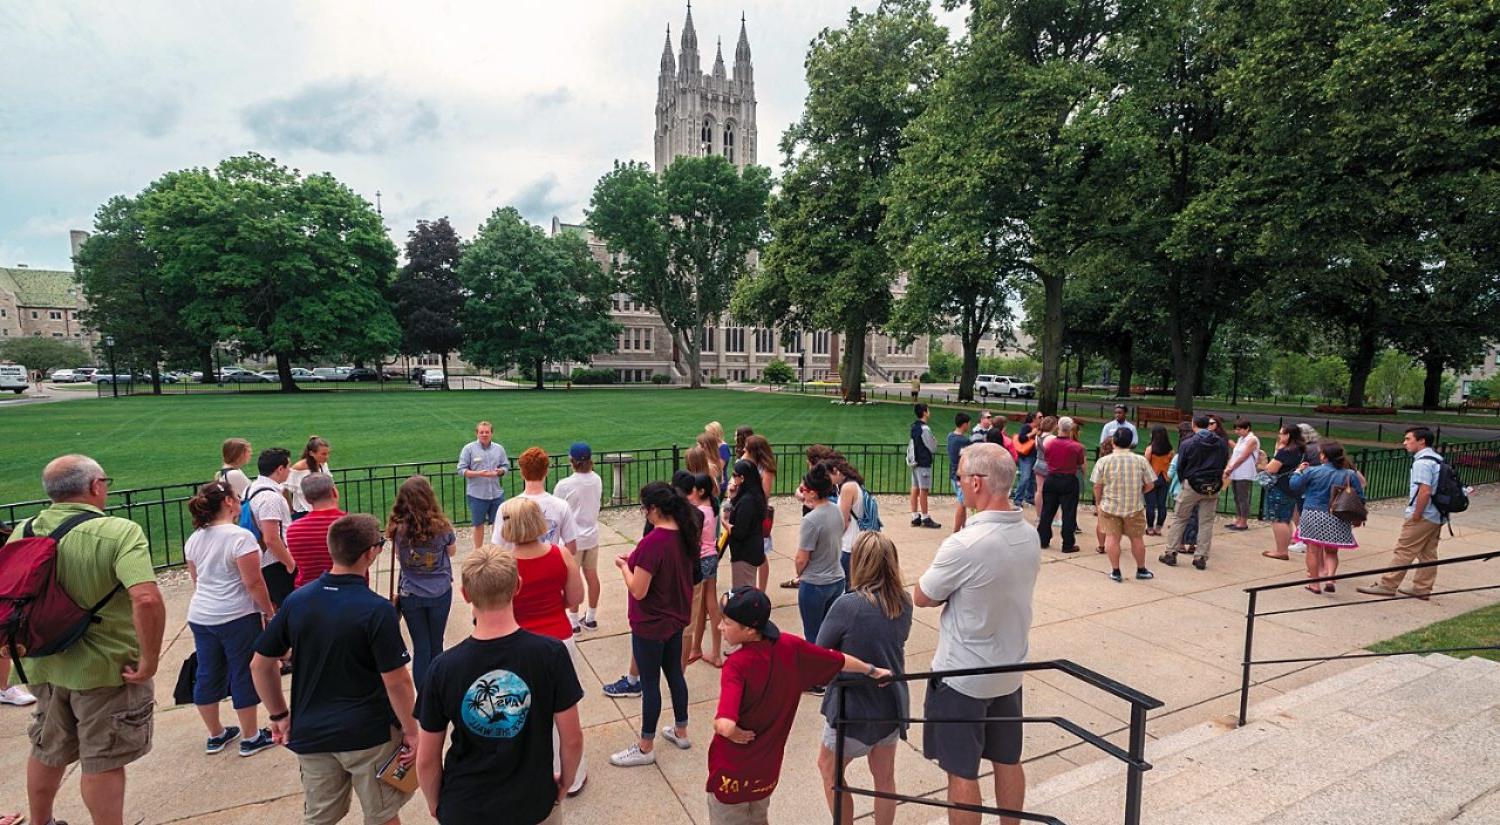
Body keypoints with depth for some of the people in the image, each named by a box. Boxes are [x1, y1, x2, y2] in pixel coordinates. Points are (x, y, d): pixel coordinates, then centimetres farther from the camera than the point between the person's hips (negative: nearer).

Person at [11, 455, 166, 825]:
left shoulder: (24, 532, -3)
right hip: (106, 668, -6)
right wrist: (149, 661, -23)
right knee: (102, 763, 9)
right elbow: (147, 600, -36)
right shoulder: (119, 531, -24)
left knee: (46, 753, 28)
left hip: (44, 665, 7)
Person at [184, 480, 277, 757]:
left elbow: (196, 580, 16)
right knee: (244, 675, 4)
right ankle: (251, 738, 16)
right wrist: (269, 610, -6)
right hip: (237, 618, -7)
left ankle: (216, 735, 30)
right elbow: (253, 583, -18)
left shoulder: (194, 539, 5)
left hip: (200, 617, 8)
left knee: (207, 675, 16)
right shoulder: (240, 536, -19)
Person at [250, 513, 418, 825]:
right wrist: (411, 731, -6)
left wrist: (279, 715, 16)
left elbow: (260, 664, 4)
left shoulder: (297, 601, -6)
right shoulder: (377, 610, -22)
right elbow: (396, 682, -19)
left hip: (310, 733, 5)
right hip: (368, 734, -5)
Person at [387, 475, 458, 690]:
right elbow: (452, 551, 3)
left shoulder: (398, 528, -14)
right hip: (440, 593, 0)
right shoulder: (441, 526, -17)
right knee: (436, 645, 17)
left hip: (410, 595, 0)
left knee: (420, 648, 10)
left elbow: (399, 557, 1)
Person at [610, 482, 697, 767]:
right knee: (674, 674, 22)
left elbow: (638, 591, -24)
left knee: (650, 683, 7)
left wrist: (624, 565, -9)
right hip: (676, 618, 8)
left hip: (650, 626, -8)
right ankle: (681, 731, 39)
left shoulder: (652, 542, -28)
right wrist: (638, 561, 7)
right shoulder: (685, 535, -3)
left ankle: (646, 747, 23)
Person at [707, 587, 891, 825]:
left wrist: (736, 734, -20)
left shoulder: (736, 665, -30)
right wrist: (873, 671, 19)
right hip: (767, 767, 5)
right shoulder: (790, 647, -13)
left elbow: (725, 726, -43)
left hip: (733, 769, -5)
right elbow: (840, 661, 1)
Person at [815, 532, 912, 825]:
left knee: (829, 768, 21)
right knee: (885, 778, 22)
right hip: (892, 703, 5)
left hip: (855, 708, -5)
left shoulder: (848, 605, -27)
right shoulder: (904, 601, -8)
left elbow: (820, 654, -15)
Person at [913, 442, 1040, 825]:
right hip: (1010, 670, 7)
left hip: (962, 676, -7)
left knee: (961, 773, 10)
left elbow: (921, 598, -15)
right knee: (1008, 762, 23)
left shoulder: (964, 545, -29)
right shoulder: (1030, 535, -5)